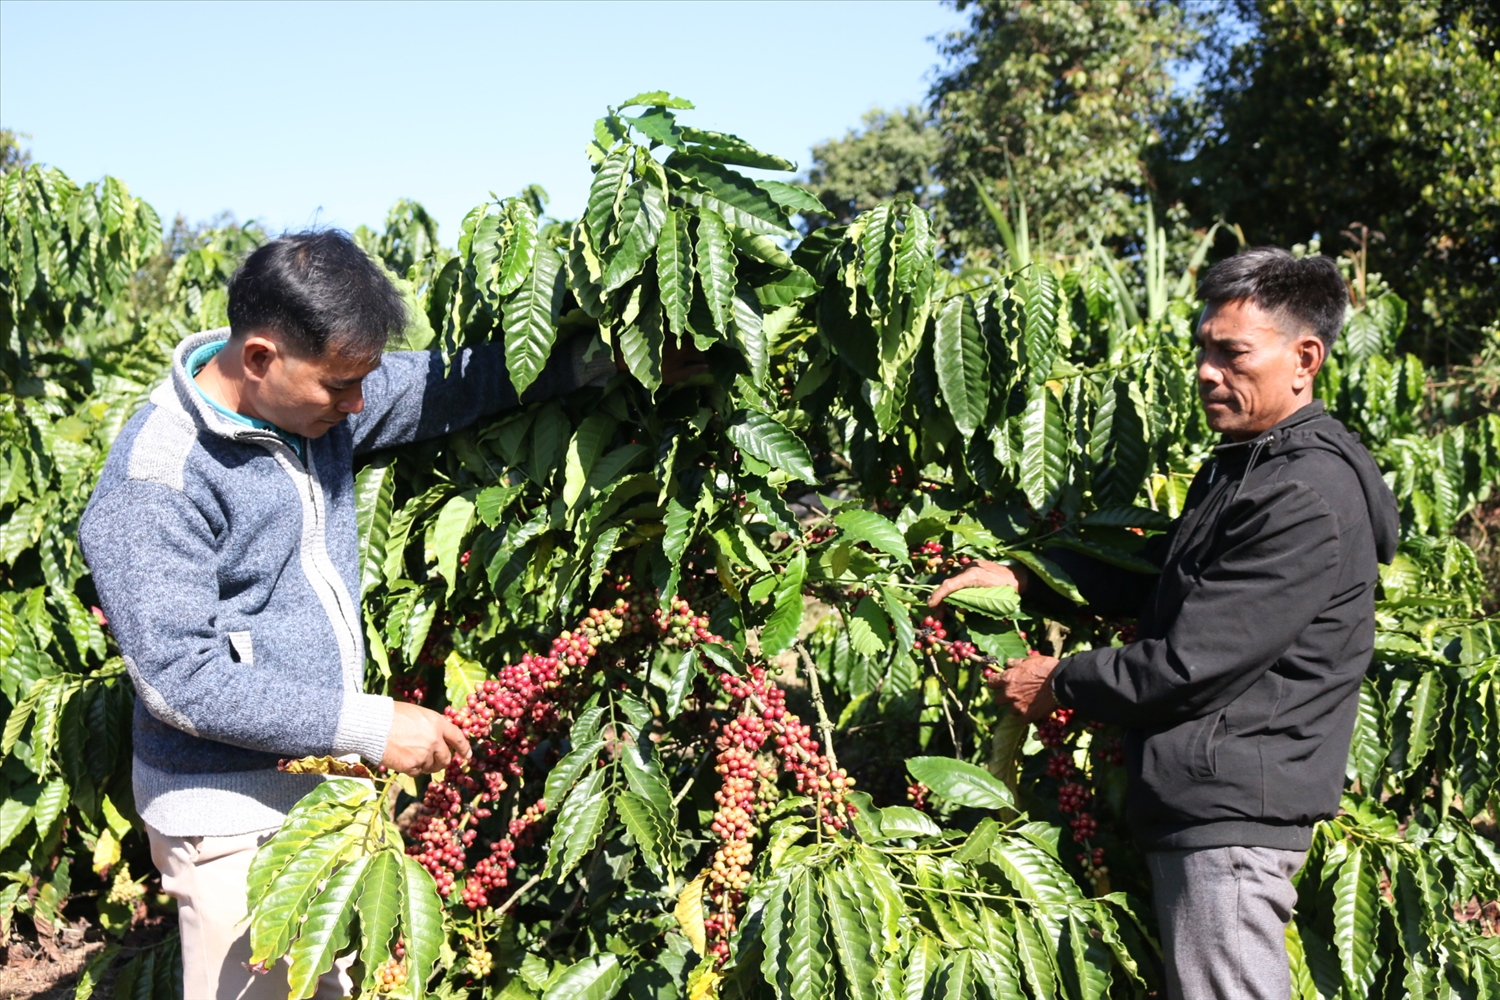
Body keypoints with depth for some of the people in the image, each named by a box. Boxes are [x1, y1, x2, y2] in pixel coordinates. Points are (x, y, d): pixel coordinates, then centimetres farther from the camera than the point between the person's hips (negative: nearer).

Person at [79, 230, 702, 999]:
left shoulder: (318, 397, -2)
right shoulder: (154, 483, -23)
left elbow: (455, 387, 9)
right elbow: (182, 677, -25)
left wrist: (607, 358, 4)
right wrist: (368, 725, -25)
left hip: (329, 775, 7)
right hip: (237, 814, -7)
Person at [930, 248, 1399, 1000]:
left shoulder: (1311, 496, -20)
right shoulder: (1238, 468, 15)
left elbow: (1190, 662, -22)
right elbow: (1156, 578, 22)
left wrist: (1058, 684, -8)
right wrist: (1025, 577, 11)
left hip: (1232, 808, -10)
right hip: (1202, 797, 10)